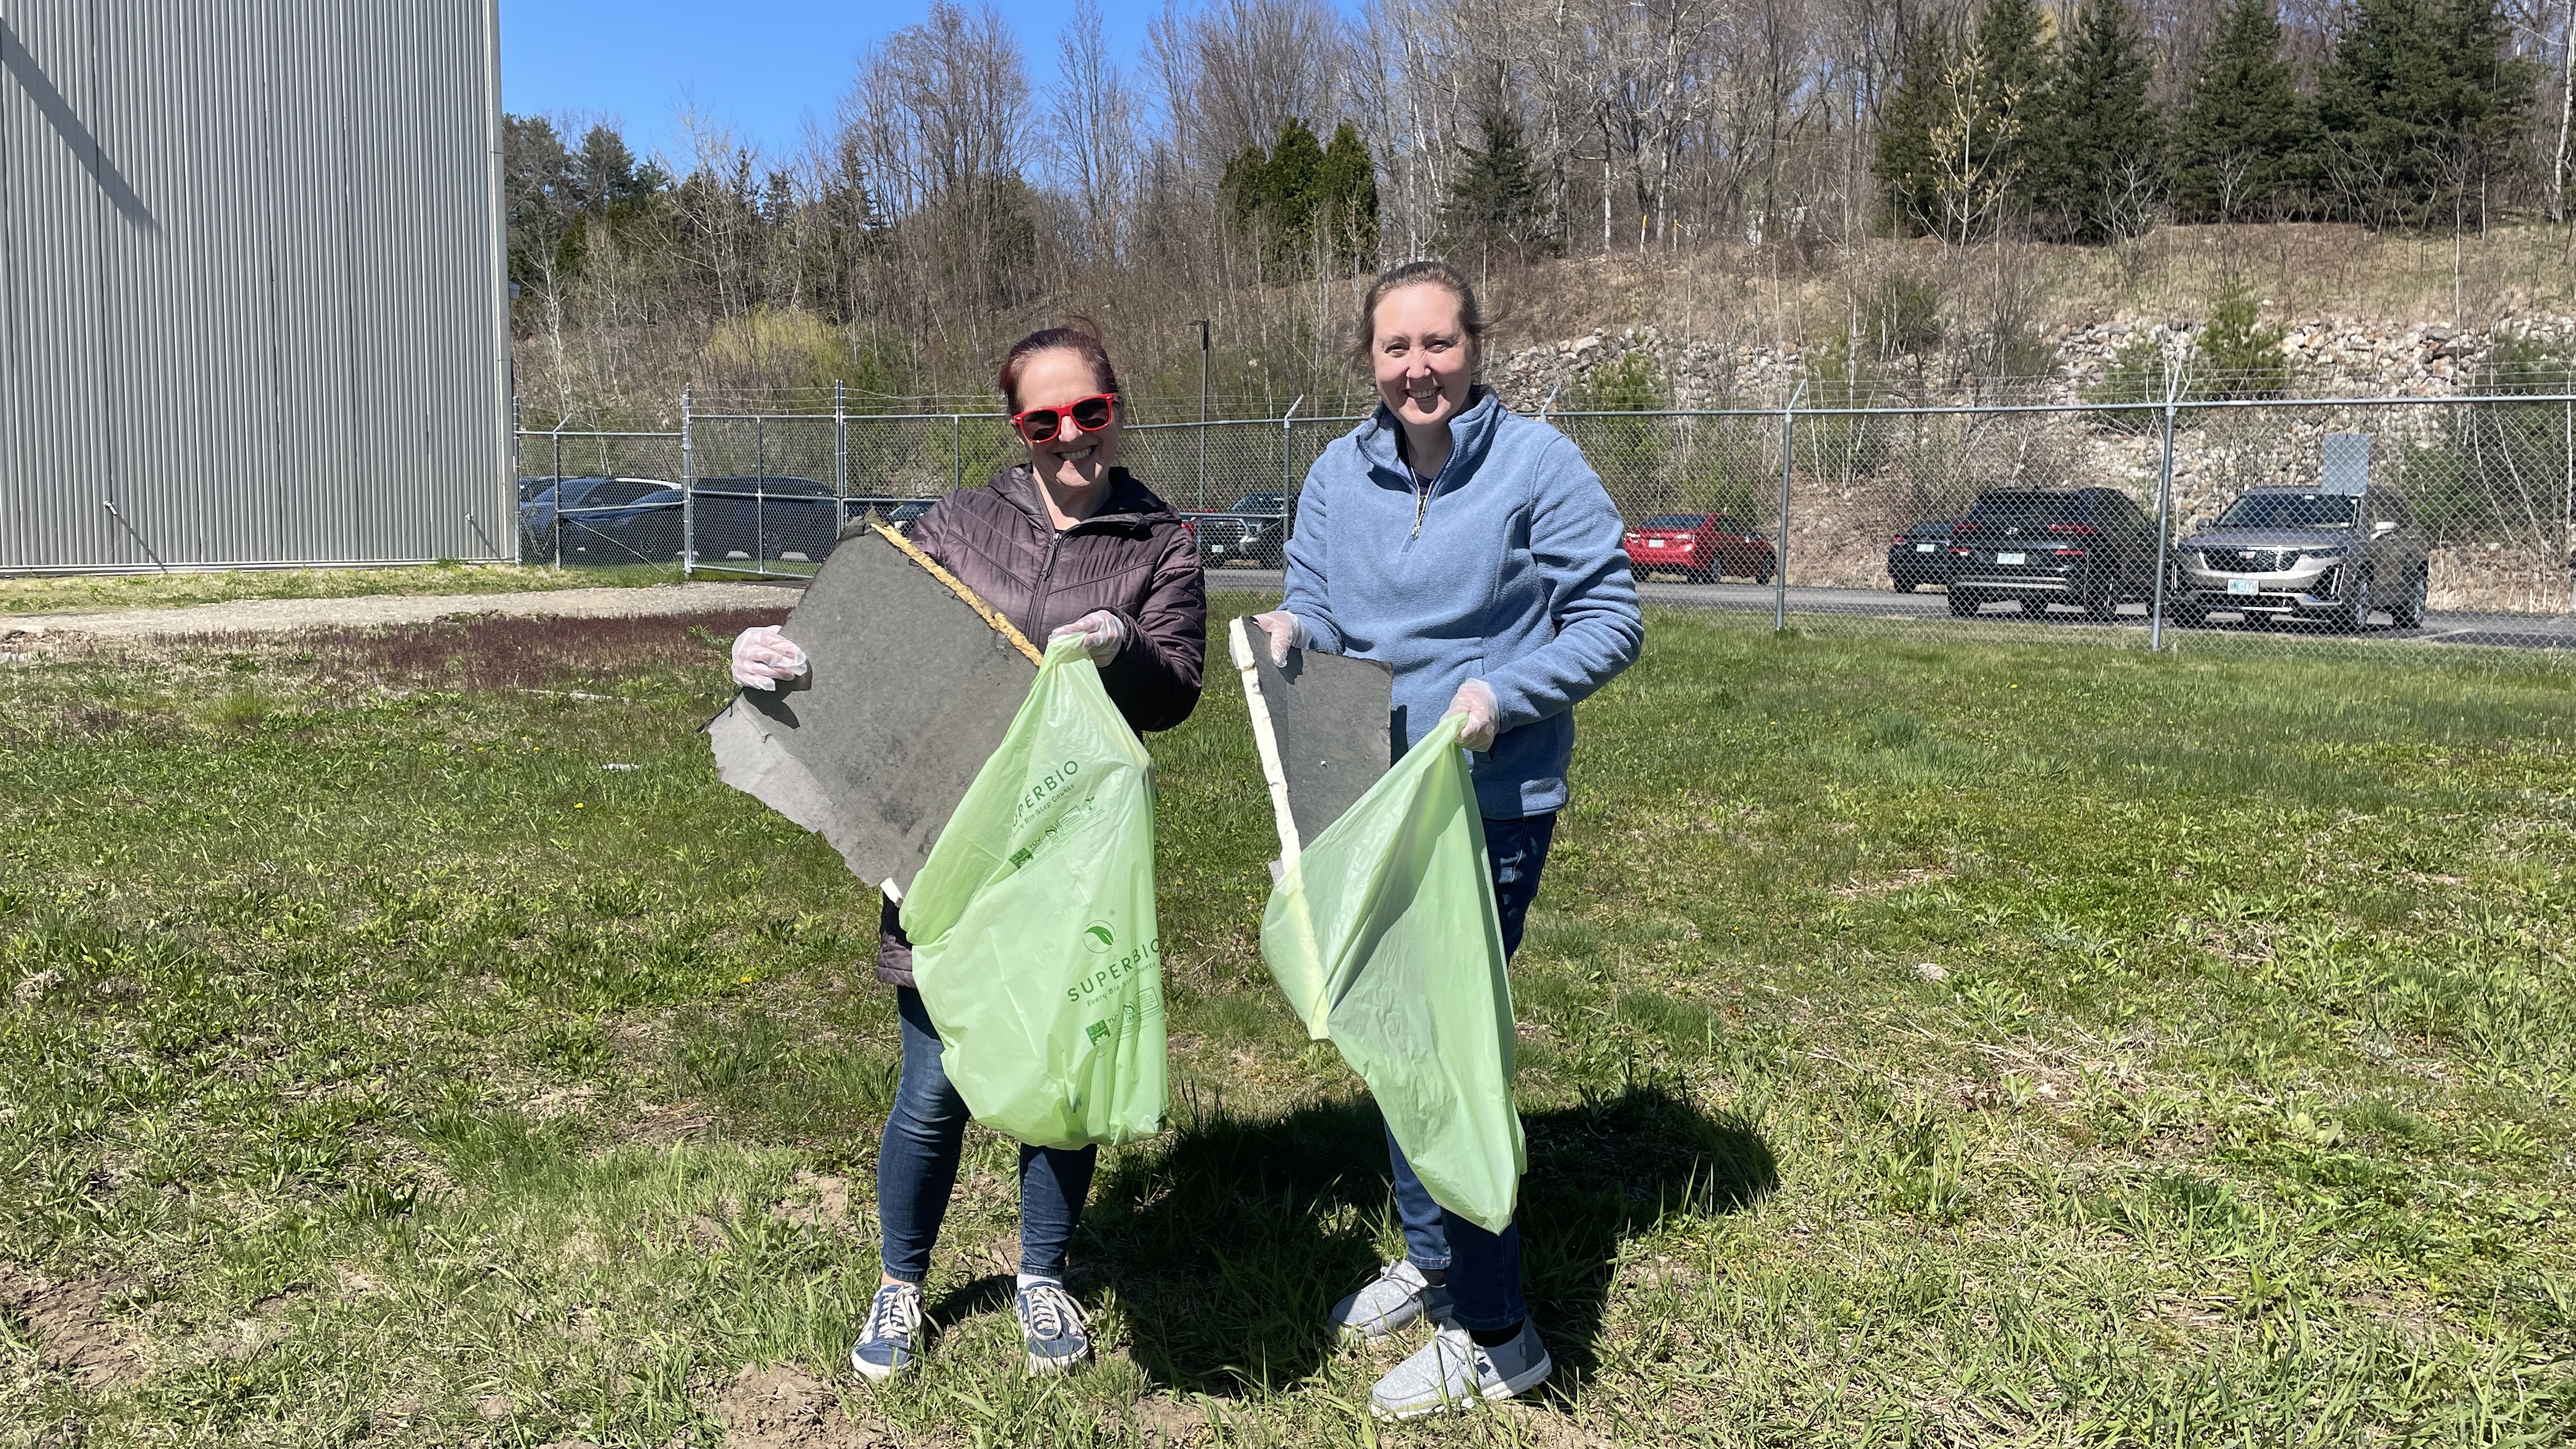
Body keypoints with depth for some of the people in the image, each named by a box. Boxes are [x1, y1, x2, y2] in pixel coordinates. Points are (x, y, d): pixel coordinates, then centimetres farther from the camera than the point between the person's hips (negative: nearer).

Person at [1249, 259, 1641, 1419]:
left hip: (1490, 806, -6)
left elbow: (1611, 620, -9)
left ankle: (1491, 1333, 11)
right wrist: (1290, 627, -10)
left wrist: (1504, 692, -23)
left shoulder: (1539, 465, -10)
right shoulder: (1337, 475, 4)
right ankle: (1432, 1258, 38)